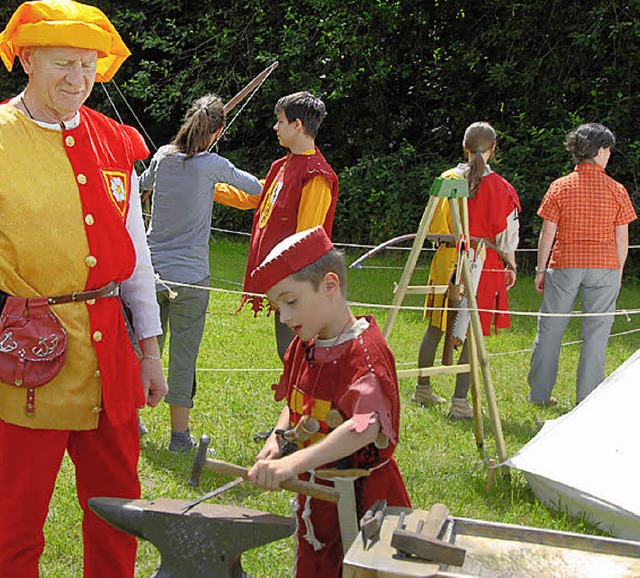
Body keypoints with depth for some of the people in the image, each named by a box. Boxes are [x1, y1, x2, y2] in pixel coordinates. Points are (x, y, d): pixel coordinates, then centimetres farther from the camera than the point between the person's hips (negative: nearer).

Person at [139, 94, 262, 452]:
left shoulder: (163, 157, 3)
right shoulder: (212, 165, -11)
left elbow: (144, 184, 24)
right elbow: (256, 189, 2)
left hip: (152, 270, 5)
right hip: (190, 275, -5)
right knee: (183, 355, 4)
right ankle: (180, 434, 12)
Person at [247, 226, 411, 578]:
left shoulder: (364, 352, -23)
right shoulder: (303, 346, 4)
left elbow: (366, 427, -37)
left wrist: (293, 464, -45)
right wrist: (277, 438, -3)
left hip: (363, 498, -8)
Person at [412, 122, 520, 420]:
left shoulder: (447, 179, 0)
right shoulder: (499, 187, -9)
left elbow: (433, 225, 7)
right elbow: (506, 234, -5)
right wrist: (511, 266, 9)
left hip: (447, 261, 4)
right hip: (484, 266, -4)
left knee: (435, 326, 15)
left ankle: (423, 388, 28)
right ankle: (459, 401, 2)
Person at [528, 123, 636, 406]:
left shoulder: (560, 187, -2)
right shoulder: (616, 190, -2)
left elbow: (547, 234, -2)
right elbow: (622, 238, 1)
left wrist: (541, 270, 7)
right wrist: (618, 271, 13)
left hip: (564, 266, 1)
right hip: (604, 267, 0)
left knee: (549, 329, 10)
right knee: (596, 334, 6)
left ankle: (539, 394, 17)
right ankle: (587, 399, 8)